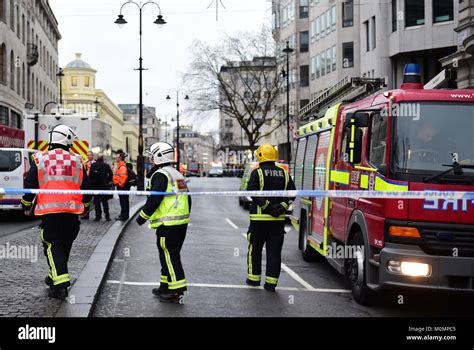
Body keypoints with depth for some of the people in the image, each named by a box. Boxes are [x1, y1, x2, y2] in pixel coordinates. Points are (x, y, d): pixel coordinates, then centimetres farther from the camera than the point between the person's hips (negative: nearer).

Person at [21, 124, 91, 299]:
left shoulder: (40, 159, 2)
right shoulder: (76, 161, 8)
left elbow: (30, 185, 4)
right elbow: (85, 187, 13)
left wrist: (27, 205, 20)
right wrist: (85, 206, 28)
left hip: (49, 210, -2)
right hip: (72, 210, 2)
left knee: (53, 246, 0)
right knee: (65, 245, 18)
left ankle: (60, 283, -13)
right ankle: (54, 277, 32)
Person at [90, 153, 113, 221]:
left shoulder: (93, 165, -6)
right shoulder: (106, 165, -4)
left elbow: (90, 175, -6)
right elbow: (111, 174, -3)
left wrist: (92, 183, 5)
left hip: (95, 186, -1)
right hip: (104, 185, 1)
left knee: (97, 201, 5)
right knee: (105, 201, 7)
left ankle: (98, 216, 3)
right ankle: (107, 216, 4)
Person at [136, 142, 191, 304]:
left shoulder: (160, 174, -11)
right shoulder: (178, 175, 18)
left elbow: (154, 199, -19)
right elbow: (187, 199, 20)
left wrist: (143, 216, -10)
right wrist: (185, 216, 27)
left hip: (168, 223, -9)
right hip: (181, 222, 9)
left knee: (170, 256, -6)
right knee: (168, 254, 17)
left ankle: (177, 291, -6)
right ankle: (166, 286, 25)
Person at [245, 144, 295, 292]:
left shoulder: (257, 173, -5)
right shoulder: (284, 174, 8)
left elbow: (253, 192, -16)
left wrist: (267, 206, -15)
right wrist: (282, 206, -7)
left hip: (259, 218, -3)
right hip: (278, 219, 3)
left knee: (255, 249, 11)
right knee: (274, 251, 5)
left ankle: (254, 278, 18)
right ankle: (271, 282, 3)